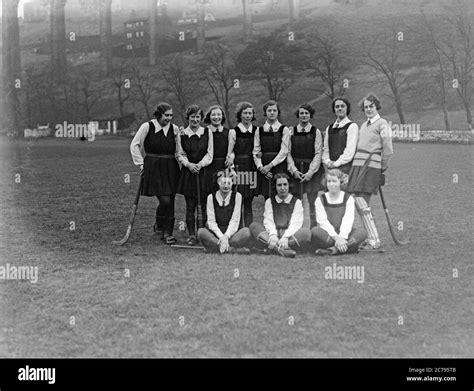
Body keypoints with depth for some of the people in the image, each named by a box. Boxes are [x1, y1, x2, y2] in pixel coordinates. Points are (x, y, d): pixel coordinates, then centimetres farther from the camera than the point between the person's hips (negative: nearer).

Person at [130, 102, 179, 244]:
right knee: (165, 200, -13)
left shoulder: (174, 129, 7)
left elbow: (178, 150, 18)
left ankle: (167, 233, 15)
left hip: (170, 168, 4)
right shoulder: (147, 126, -4)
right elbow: (134, 145, 0)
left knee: (170, 201, 4)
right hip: (153, 168, -4)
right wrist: (141, 163, -2)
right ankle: (158, 224, 15)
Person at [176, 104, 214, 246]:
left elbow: (209, 153, 2)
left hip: (204, 171, -1)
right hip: (188, 172, 1)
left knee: (205, 205, -3)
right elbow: (179, 154, 6)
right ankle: (192, 235, 7)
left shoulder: (207, 132, 4)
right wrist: (189, 164, -11)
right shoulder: (181, 134, 5)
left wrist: (200, 164, -13)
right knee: (190, 205, 2)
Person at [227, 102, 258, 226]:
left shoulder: (256, 131, 9)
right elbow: (230, 152, 3)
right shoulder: (234, 131, 2)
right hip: (238, 168, -2)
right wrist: (231, 157, -16)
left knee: (248, 203, 5)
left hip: (252, 168, 2)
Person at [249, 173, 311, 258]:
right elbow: (268, 222, 0)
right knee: (254, 225, -22)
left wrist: (285, 238, -25)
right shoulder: (269, 202, 15)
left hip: (290, 236, -1)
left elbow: (295, 224, -5)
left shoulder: (297, 202, 9)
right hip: (274, 237, 2)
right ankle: (280, 248, -45)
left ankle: (275, 247, -43)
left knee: (306, 232, -30)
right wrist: (273, 235, -23)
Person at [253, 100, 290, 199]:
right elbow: (256, 152, 7)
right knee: (263, 197, -3)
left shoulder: (284, 130, 3)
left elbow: (284, 151, -5)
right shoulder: (259, 130, 10)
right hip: (263, 169, 2)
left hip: (279, 167, -2)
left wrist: (270, 165, -12)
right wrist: (261, 167, -8)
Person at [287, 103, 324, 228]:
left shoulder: (316, 132, 3)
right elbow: (288, 153, 5)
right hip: (295, 171, 1)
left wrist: (310, 172, -10)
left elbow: (318, 154, -1)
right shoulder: (291, 131, 7)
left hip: (312, 170, -1)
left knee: (312, 202, -2)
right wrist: (294, 170, -7)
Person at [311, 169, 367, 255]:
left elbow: (348, 221, -9)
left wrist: (342, 237, -25)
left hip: (344, 235, 1)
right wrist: (336, 237, -23)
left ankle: (332, 249, -35)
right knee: (315, 231, -32)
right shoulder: (320, 200, 2)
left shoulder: (348, 198, 5)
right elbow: (323, 222, -9)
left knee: (362, 232, -26)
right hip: (328, 235, -1)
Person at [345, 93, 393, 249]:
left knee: (361, 202, -14)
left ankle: (374, 240, -8)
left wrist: (382, 169, -2)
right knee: (360, 204, 4)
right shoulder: (363, 125, 22)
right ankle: (373, 238, 12)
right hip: (358, 165, 8)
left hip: (371, 165, -8)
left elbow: (388, 150, -6)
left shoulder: (382, 124, -2)